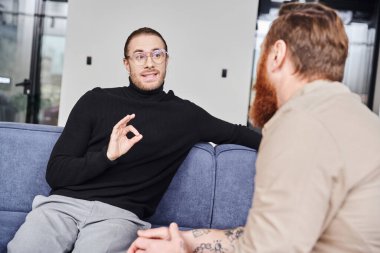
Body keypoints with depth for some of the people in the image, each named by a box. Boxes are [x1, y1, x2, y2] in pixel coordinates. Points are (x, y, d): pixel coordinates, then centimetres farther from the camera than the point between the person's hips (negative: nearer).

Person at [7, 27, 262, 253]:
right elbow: (56, 172, 4)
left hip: (119, 213, 0)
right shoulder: (96, 100, 9)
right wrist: (107, 157, -13)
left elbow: (237, 133, 23)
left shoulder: (185, 114, 11)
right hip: (65, 203, 1)